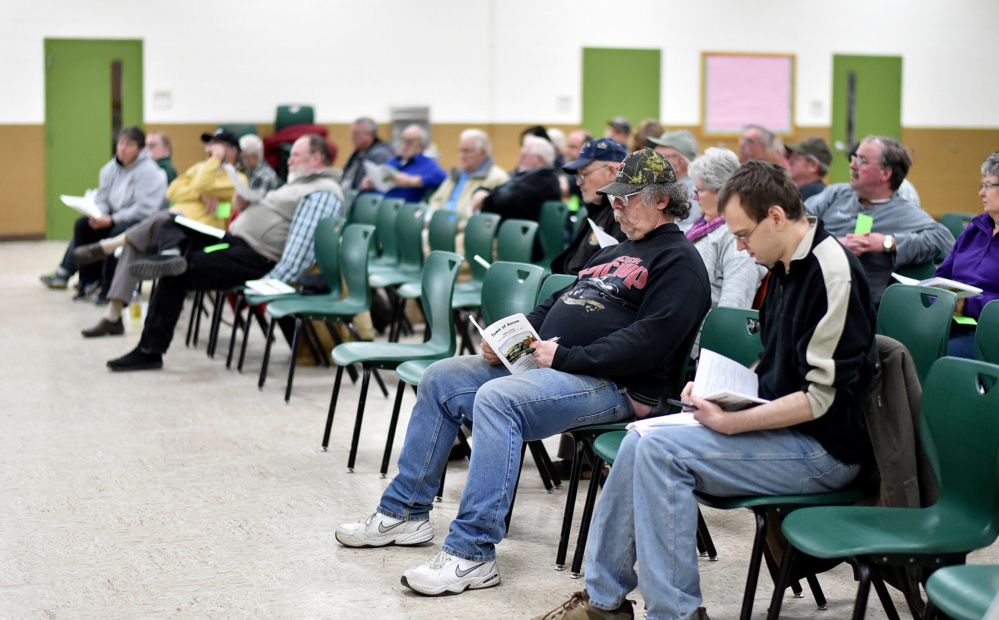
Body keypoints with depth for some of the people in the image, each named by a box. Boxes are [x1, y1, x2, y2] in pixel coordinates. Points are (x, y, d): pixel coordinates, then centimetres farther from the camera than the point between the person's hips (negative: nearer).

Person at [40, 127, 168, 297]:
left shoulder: (148, 171, -15)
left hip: (143, 223, -8)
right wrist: (98, 216, -12)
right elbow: (101, 199, 11)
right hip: (116, 218, 8)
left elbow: (145, 209, -22)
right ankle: (88, 280, -8)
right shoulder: (111, 168, 8)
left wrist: (112, 220, -22)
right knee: (82, 224, -8)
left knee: (117, 232, -35)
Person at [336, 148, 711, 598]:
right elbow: (556, 303, 26)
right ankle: (405, 512, 10)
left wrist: (565, 357, -19)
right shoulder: (614, 253, 24)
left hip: (611, 385, -10)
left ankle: (472, 553, -32)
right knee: (440, 379, 3)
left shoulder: (678, 262, -6)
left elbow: (648, 342, -19)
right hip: (543, 361, 10)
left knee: (497, 399, -33)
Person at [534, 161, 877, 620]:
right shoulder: (786, 268, 13)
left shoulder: (833, 273, -18)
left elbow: (824, 396, -22)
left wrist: (734, 422, -21)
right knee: (639, 443, -1)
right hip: (779, 425, 9)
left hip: (825, 448, -9)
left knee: (661, 449, -22)